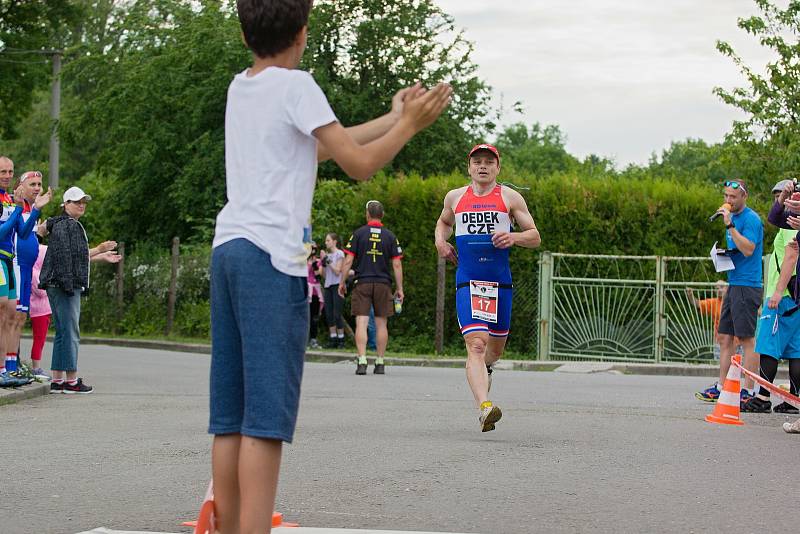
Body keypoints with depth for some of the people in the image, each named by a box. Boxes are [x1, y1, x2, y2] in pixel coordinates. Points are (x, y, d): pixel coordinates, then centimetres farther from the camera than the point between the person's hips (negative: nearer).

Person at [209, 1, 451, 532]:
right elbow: (360, 164, -5)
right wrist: (411, 124, 11)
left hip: (229, 248, 8)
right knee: (266, 417, -11)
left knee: (230, 416, 7)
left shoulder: (240, 88, 19)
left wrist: (392, 118, 32)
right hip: (272, 255, -8)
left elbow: (320, 146, 28)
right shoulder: (294, 86, -5)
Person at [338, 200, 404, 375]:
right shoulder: (390, 236, 4)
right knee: (381, 324, 8)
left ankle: (362, 362, -14)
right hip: (383, 283, 1)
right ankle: (380, 363, 9)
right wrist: (399, 288, 6)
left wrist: (342, 282, 6)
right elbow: (397, 264, 1)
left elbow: (348, 260, -3)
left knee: (361, 323, -3)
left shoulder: (359, 233, 0)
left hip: (362, 283, -1)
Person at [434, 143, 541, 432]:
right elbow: (444, 222, 33)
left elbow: (535, 237, 5)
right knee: (476, 344, -19)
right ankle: (484, 407, -31)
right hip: (467, 282, -1)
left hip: (500, 282, 1)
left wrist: (513, 237, -15)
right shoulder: (455, 197, 11)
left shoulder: (510, 197, 5)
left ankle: (484, 368, 52)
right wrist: (440, 240, 11)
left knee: (496, 346, 15)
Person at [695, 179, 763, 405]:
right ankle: (721, 387, 14)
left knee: (747, 339, -7)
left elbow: (748, 249, -22)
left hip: (747, 286, -9)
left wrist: (729, 225, -22)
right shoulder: (732, 217, 18)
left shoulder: (751, 219, -11)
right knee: (725, 338, 9)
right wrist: (723, 253, 9)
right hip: (733, 285, 9)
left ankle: (748, 391, -4)